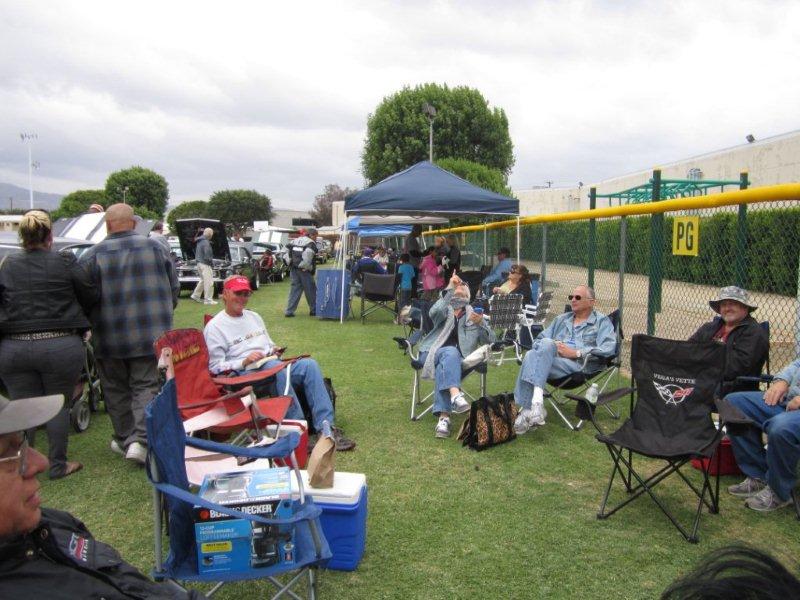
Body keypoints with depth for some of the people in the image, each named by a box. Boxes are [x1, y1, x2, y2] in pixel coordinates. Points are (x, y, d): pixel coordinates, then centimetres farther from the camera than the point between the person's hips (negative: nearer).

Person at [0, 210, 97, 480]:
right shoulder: (66, 263, -6)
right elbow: (91, 297, 2)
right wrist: (74, 316, 21)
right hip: (61, 346, -2)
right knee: (59, 405, 10)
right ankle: (57, 465, 17)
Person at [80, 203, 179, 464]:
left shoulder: (93, 255, -4)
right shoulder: (155, 247, 1)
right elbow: (174, 288, 7)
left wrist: (88, 325, 15)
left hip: (110, 336, 0)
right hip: (150, 333, 1)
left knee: (117, 390, 14)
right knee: (145, 386, 4)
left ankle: (125, 439, 20)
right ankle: (140, 439, -10)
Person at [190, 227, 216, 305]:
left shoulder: (200, 241, 14)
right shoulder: (206, 242, -17)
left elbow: (196, 252, 23)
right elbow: (207, 255, -21)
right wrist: (211, 262, -7)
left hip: (199, 263, 10)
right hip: (204, 264, -10)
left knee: (203, 280, 21)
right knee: (209, 282, -7)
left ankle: (195, 295, 24)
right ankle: (208, 299, -7)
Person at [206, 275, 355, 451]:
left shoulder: (254, 317, 26)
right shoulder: (214, 327, 4)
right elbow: (215, 367, -4)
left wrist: (274, 350, 7)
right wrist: (244, 362, -18)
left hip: (274, 365, 6)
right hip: (244, 373, -6)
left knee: (309, 364, -22)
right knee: (275, 367, -38)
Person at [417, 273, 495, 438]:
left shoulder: (474, 313, 22)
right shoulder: (444, 309, 19)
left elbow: (490, 340, 9)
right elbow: (435, 313, -9)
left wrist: (481, 323, -11)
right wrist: (449, 288, -12)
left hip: (457, 357, 1)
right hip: (432, 352, 0)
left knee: (443, 368, -34)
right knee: (450, 352, -35)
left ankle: (443, 417, -47)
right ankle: (455, 395, -58)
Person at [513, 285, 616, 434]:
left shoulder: (602, 321, 14)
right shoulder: (561, 319, 32)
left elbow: (608, 349, -5)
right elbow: (539, 340, 23)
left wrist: (576, 353, -12)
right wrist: (552, 347, -1)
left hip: (580, 364, -5)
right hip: (549, 360, 5)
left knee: (546, 343, -33)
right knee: (531, 356, -31)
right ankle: (527, 410, -36)